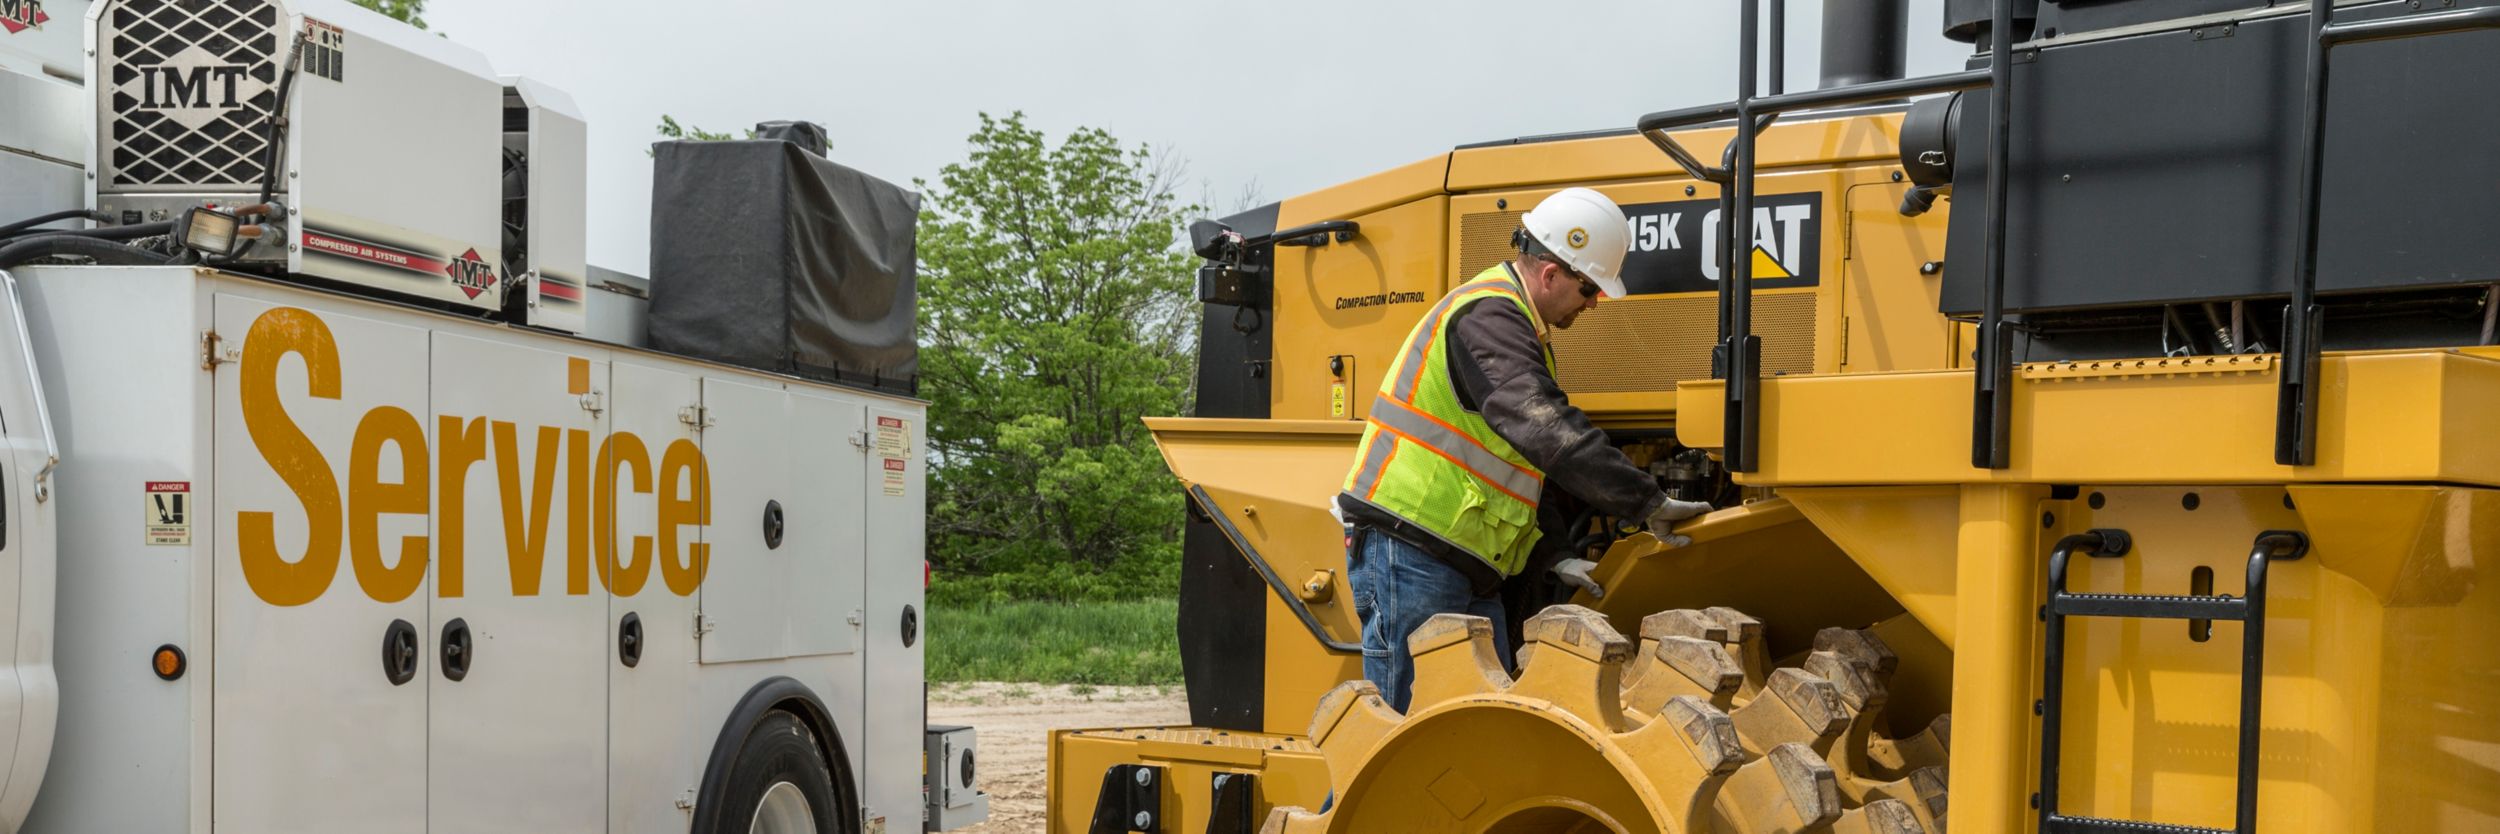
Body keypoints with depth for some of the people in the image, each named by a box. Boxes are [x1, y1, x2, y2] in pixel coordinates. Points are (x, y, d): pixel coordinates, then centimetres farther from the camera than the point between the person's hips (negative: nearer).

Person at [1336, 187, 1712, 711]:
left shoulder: (1511, 322, 19)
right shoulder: (1487, 316, -15)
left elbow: (1528, 453, 22)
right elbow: (1547, 431, -27)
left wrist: (1556, 555, 14)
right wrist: (1646, 501, -25)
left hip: (1465, 564, 10)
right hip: (1409, 554, -10)